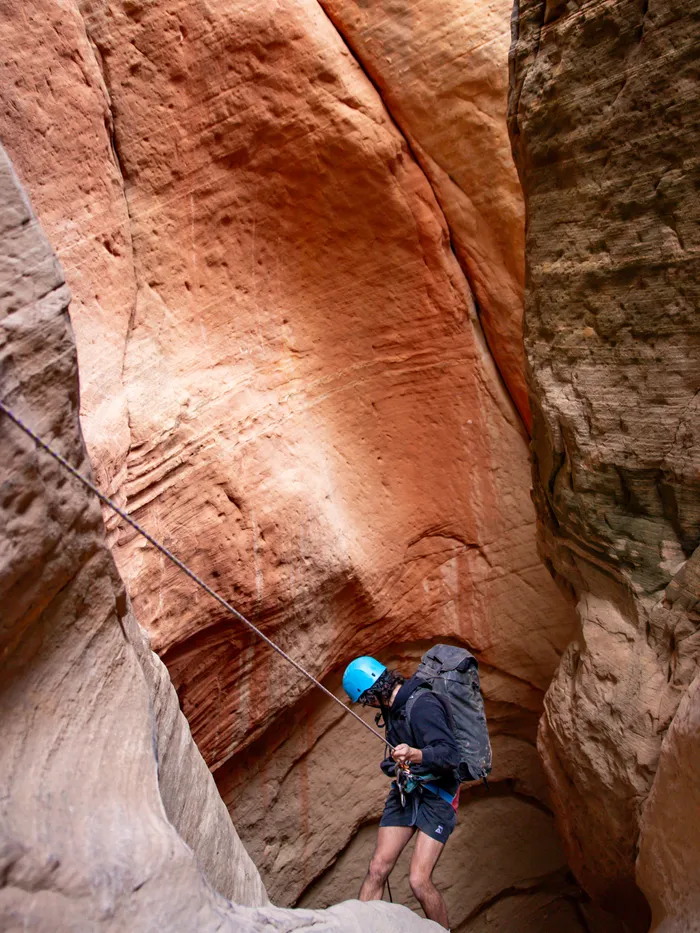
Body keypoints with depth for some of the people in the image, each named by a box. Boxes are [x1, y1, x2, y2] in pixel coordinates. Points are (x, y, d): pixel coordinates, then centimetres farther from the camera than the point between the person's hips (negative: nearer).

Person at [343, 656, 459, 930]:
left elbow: (450, 755, -32)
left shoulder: (423, 704, -24)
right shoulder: (393, 705, 4)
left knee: (419, 880, -14)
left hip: (435, 796, -7)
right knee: (377, 869, -3)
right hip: (404, 791, 8)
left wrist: (414, 754, -45)